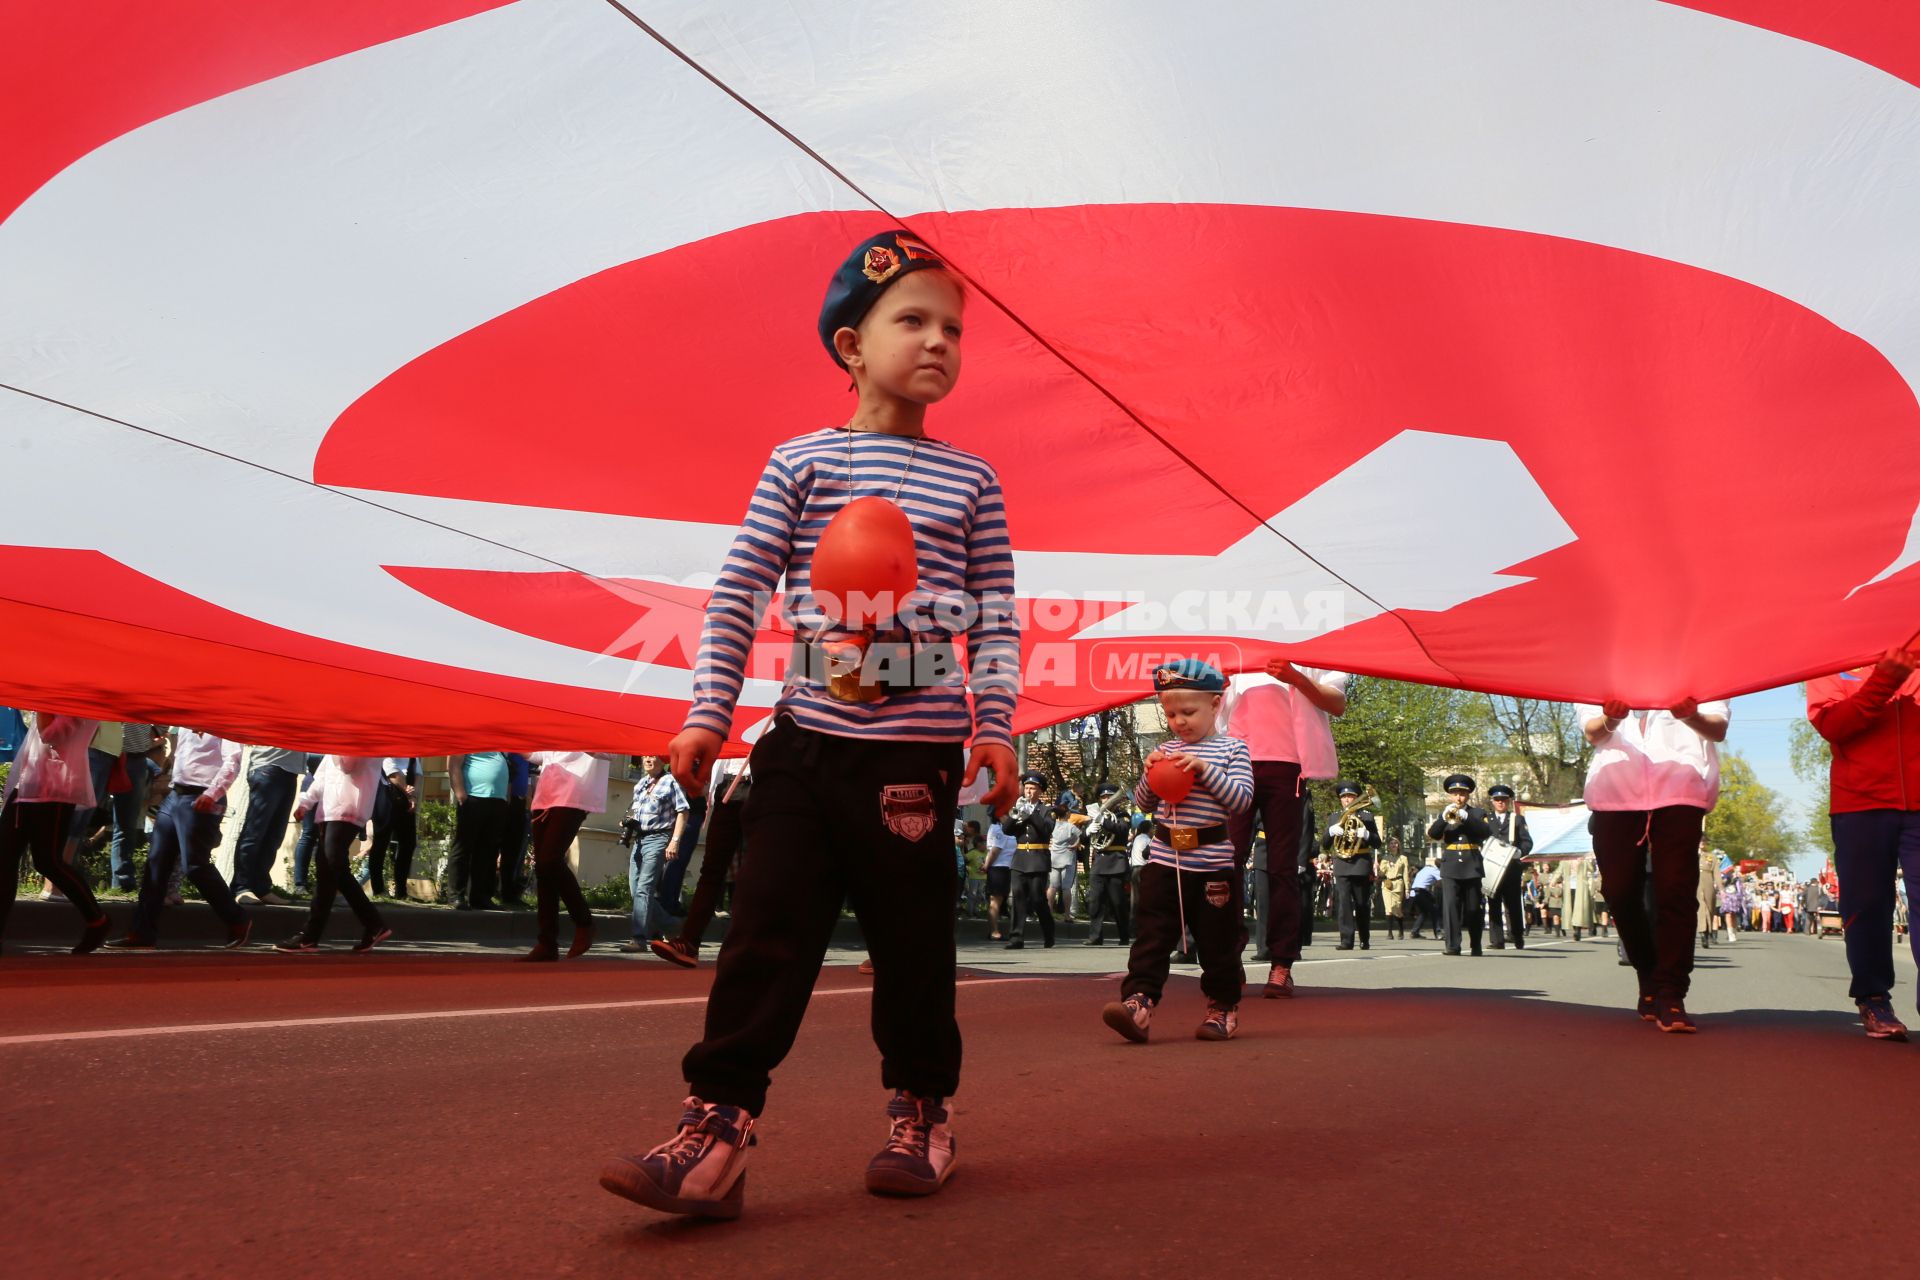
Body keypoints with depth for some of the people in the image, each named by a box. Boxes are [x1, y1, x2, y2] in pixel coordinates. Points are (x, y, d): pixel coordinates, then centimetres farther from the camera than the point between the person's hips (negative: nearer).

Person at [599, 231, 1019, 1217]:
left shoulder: (972, 482, 8)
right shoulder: (801, 464, 5)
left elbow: (995, 617, 7)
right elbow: (737, 594, 3)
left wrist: (995, 728, -2)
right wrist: (708, 715, -3)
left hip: (917, 753, 1)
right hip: (805, 740, 0)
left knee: (913, 939, 9)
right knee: (768, 932, -2)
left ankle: (920, 1109, 25)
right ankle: (720, 1119, 3)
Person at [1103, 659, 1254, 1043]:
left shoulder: (1231, 749, 1)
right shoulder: (1165, 751, 11)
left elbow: (1242, 799, -10)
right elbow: (1143, 803, 15)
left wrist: (1206, 769, -19)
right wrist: (1150, 776, -5)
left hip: (1213, 864, -3)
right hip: (1164, 860, 3)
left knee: (1217, 939, 7)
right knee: (1151, 935, -6)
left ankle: (1223, 1007, 23)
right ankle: (1139, 1001, -10)